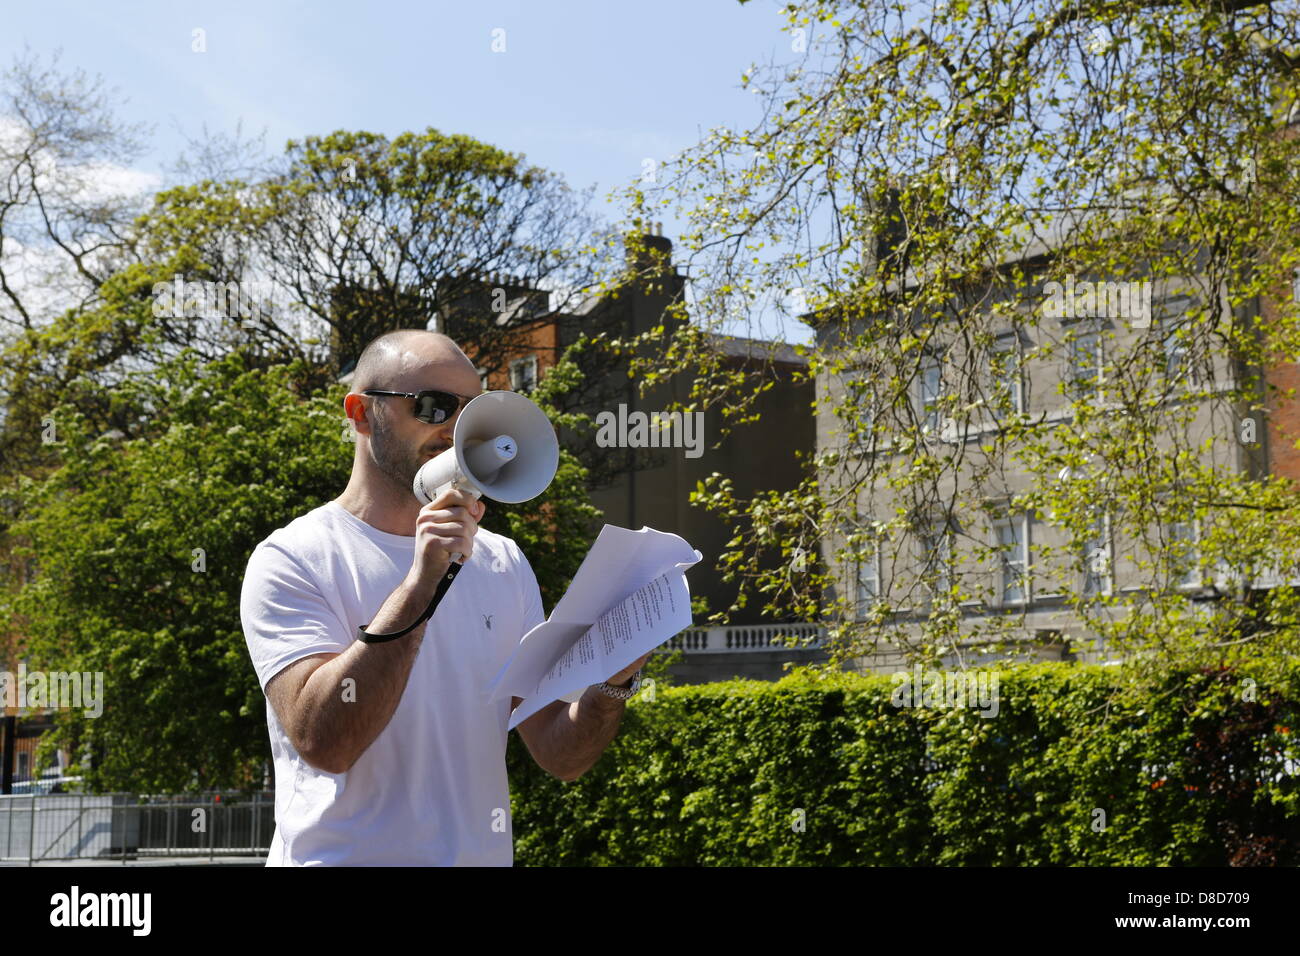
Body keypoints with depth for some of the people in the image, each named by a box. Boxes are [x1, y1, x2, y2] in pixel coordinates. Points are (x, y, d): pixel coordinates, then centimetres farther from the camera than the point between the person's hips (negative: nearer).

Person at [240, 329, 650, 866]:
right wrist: (419, 584, -23)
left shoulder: (504, 564, 9)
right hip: (345, 856, -3)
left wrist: (612, 682, -13)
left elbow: (559, 756, 5)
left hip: (483, 852, 3)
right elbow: (321, 741, -19)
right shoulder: (293, 559, -5)